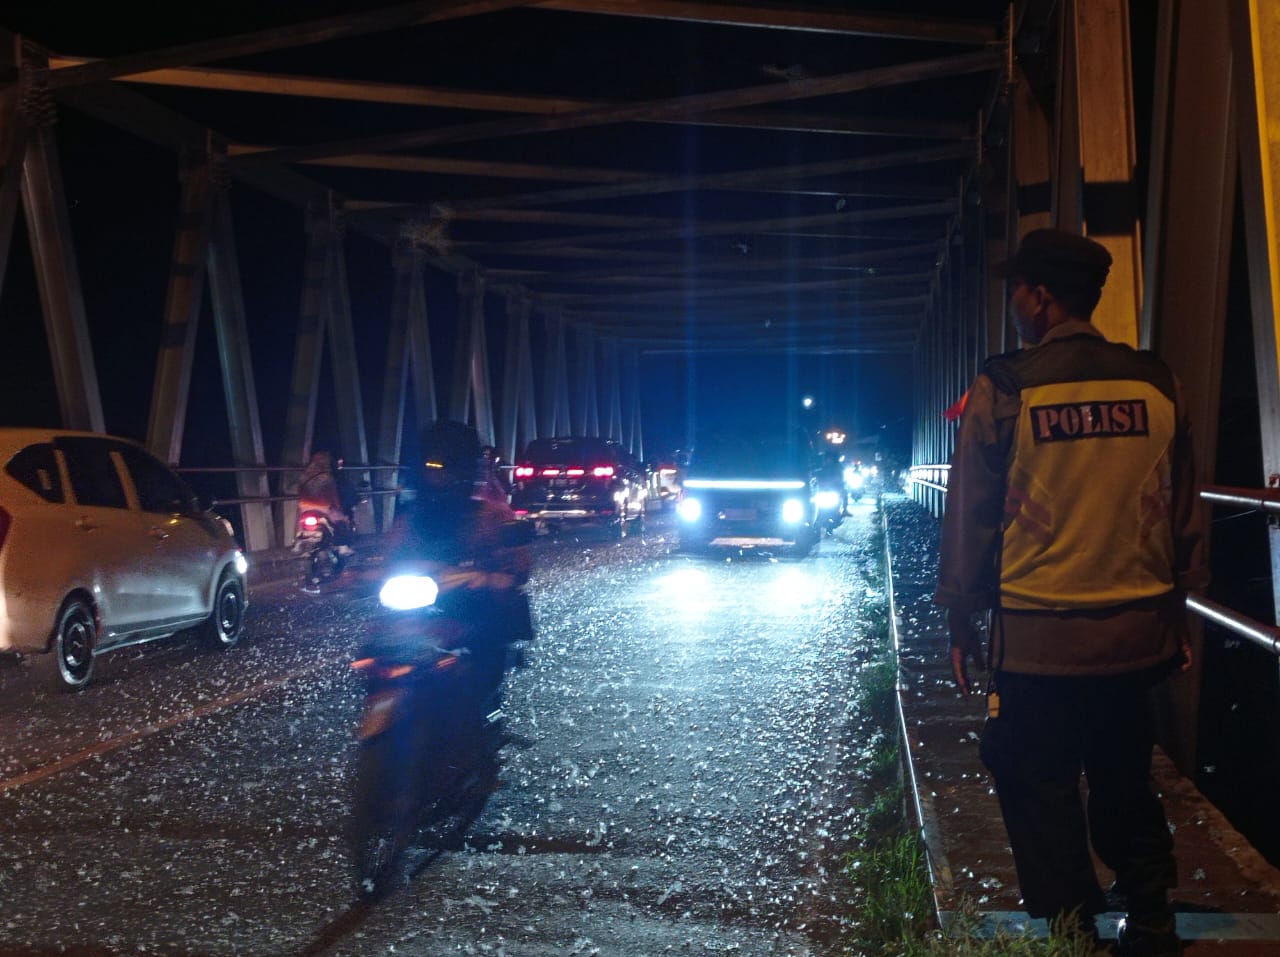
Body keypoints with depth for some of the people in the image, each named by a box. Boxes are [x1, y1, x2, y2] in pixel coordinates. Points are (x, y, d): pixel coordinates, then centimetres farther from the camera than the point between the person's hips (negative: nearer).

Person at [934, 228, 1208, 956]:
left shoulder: (1005, 389, -9)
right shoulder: (1155, 384, 1)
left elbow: (971, 514, -5)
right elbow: (1184, 510, 8)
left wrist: (961, 620, 4)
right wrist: (1178, 605, 18)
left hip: (1040, 635, -4)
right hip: (1141, 629, 4)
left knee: (1041, 792, 9)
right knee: (1127, 782, 19)